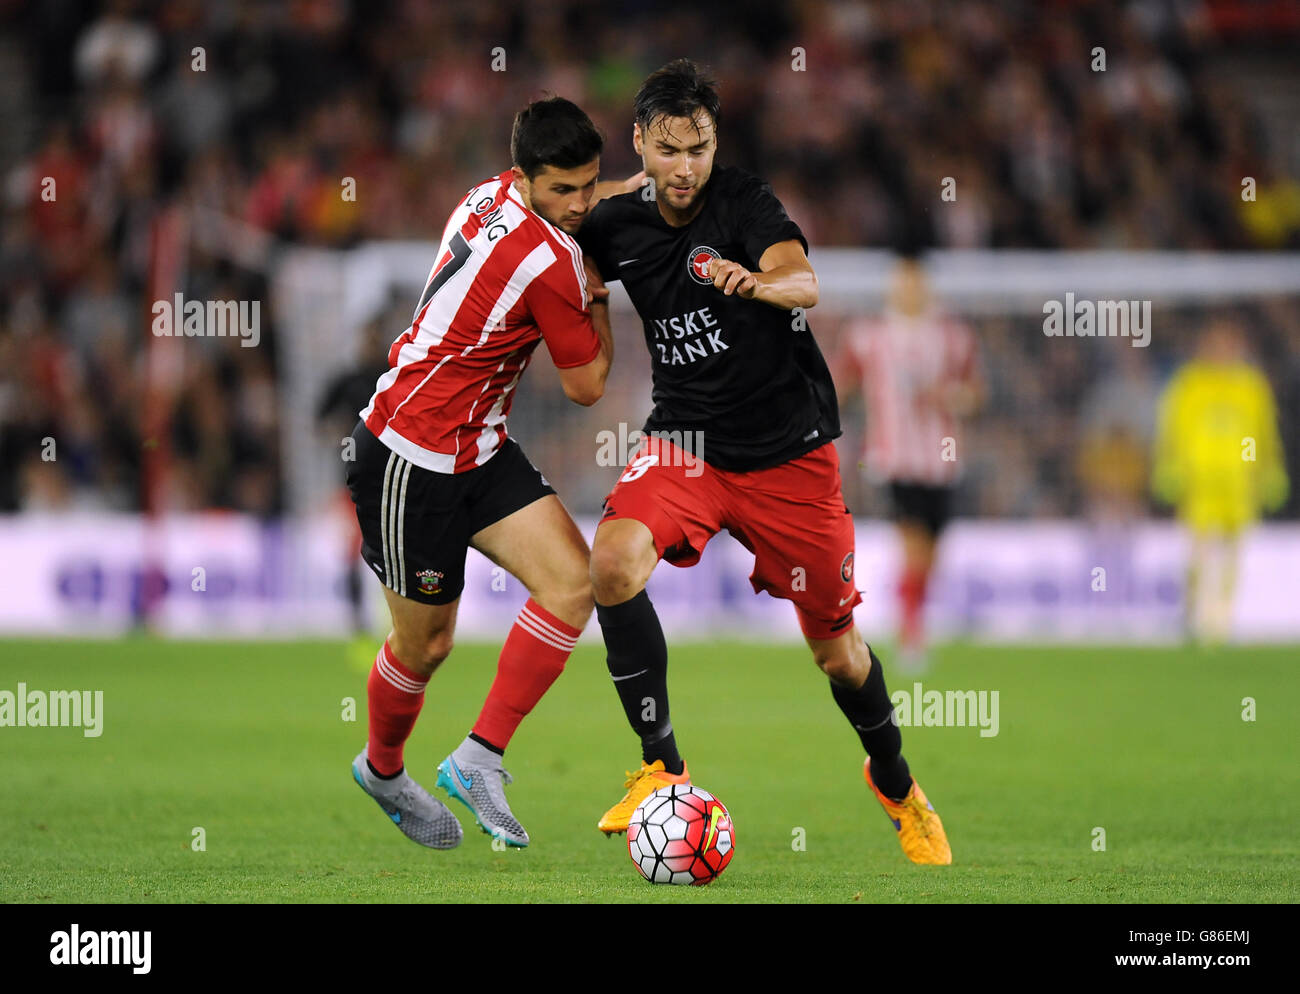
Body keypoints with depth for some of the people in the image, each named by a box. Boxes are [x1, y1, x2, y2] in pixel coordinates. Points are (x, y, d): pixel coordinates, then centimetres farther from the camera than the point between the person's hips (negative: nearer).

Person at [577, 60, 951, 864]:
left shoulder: (745, 203, -14)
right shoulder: (621, 226, 0)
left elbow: (804, 283, -33)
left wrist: (755, 282, -55)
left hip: (789, 449, -3)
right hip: (687, 437, 3)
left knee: (838, 650, 5)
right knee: (613, 561, -27)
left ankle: (895, 781, 35)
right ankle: (662, 767, -17)